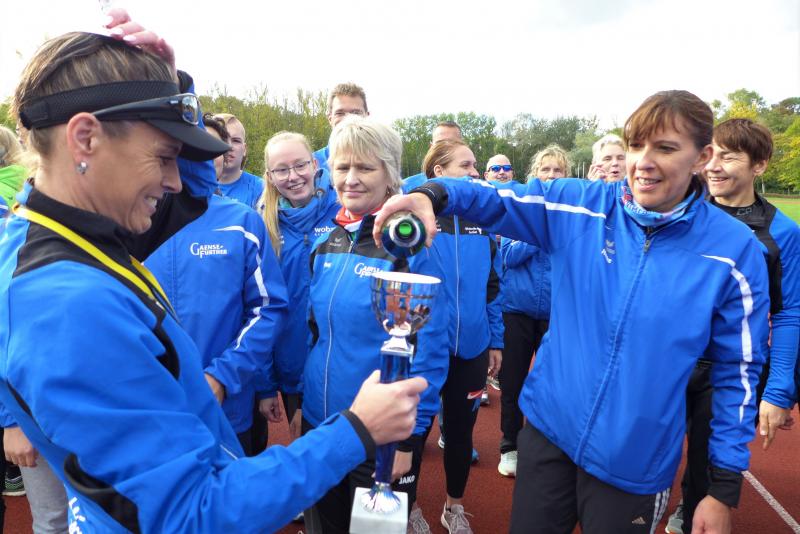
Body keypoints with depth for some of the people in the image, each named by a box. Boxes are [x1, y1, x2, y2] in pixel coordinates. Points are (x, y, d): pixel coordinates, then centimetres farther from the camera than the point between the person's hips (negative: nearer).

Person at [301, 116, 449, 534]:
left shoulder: (410, 244, -15)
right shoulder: (324, 242, 2)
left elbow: (429, 348, -15)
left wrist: (409, 436, -16)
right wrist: (299, 398, 12)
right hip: (318, 424, 6)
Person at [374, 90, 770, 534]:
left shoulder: (733, 250, -9)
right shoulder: (579, 205, -6)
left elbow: (737, 371, -3)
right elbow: (494, 199, -9)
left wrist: (725, 487, -2)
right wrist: (433, 195, -32)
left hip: (635, 461, -1)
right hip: (548, 428, 2)